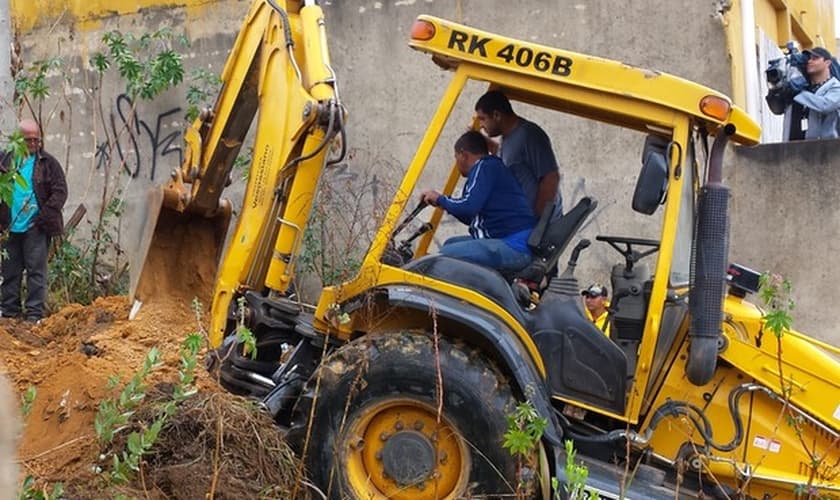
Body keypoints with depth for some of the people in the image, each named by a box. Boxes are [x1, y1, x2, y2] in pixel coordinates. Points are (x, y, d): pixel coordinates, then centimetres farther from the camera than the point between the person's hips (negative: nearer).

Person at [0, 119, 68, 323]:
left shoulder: (47, 162, 1)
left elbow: (60, 191, -3)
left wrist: (46, 216, -12)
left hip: (36, 228, -3)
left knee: (36, 270, -1)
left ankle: (34, 312, 4)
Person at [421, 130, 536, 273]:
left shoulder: (485, 166, -6)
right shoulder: (492, 167, 23)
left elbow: (469, 206, -19)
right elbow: (472, 218, 31)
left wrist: (440, 199, -1)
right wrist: (445, 203, 30)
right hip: (507, 241, 11)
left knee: (445, 255, -17)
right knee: (452, 244, 21)